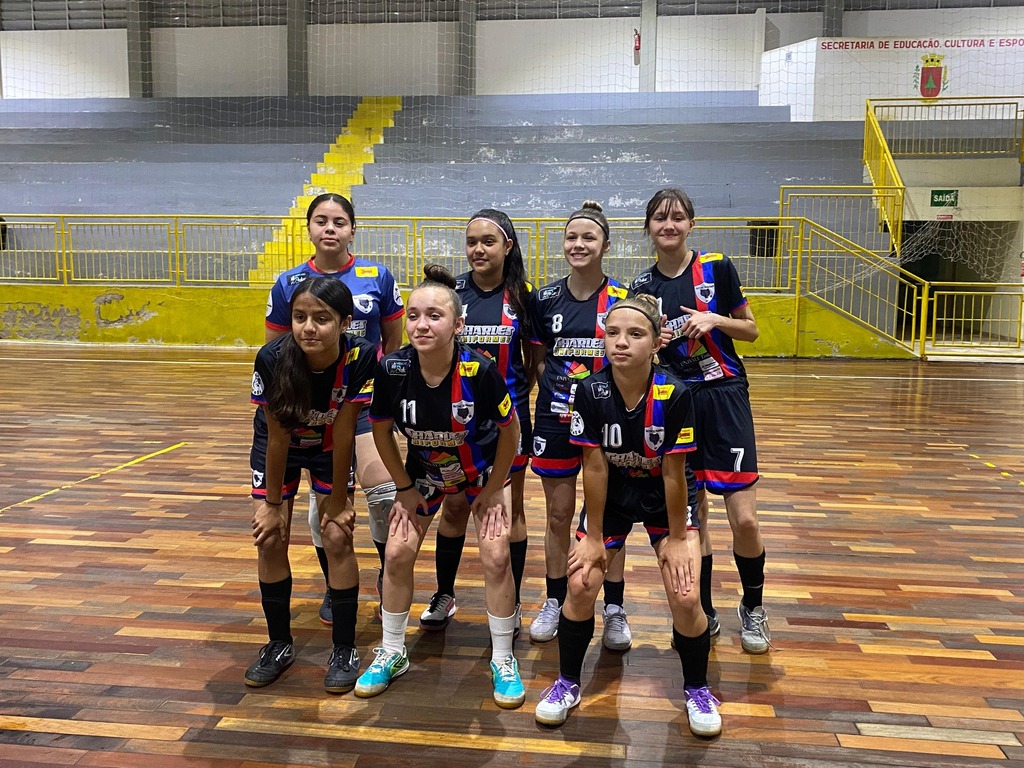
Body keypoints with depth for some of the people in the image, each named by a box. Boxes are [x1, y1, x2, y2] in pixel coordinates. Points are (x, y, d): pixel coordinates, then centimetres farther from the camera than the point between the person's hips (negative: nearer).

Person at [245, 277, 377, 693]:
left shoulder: (360, 358, -34)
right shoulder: (272, 359, -34)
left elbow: (343, 433, -24)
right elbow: (277, 437, -22)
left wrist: (338, 500, -15)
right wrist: (273, 503, -13)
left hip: (329, 447, 0)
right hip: (279, 445, 1)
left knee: (338, 537, -7)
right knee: (270, 540, -1)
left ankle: (344, 650, 9)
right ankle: (279, 644, 20)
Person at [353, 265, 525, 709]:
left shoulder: (480, 371, -33)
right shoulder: (392, 369, -26)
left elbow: (510, 431, -16)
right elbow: (381, 430, -7)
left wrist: (492, 488, -9)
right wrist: (405, 487, -3)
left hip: (481, 472, -2)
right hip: (423, 472, 3)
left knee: (496, 557, -9)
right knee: (397, 554, -1)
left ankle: (503, 660, 13)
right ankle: (392, 654, 22)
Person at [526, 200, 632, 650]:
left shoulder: (622, 299, -3)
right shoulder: (544, 299, 2)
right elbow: (537, 358, 9)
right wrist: (553, 388, -6)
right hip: (555, 420, 2)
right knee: (558, 516, 11)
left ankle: (614, 610, 22)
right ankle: (554, 603, 27)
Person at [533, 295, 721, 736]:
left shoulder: (674, 395, -27)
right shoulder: (591, 392, -23)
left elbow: (673, 472, -19)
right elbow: (595, 467, -17)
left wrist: (676, 538, -10)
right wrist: (594, 536, -10)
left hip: (665, 499, -1)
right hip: (611, 497, 1)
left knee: (685, 599, -10)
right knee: (580, 588, -8)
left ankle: (697, 690, 19)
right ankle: (567, 683, 18)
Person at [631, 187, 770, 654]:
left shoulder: (717, 268, -2)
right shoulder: (643, 287, 5)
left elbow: (751, 330, 3)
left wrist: (714, 320, -14)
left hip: (723, 397, -2)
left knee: (743, 518, -6)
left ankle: (753, 608, 20)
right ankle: (703, 613, 26)